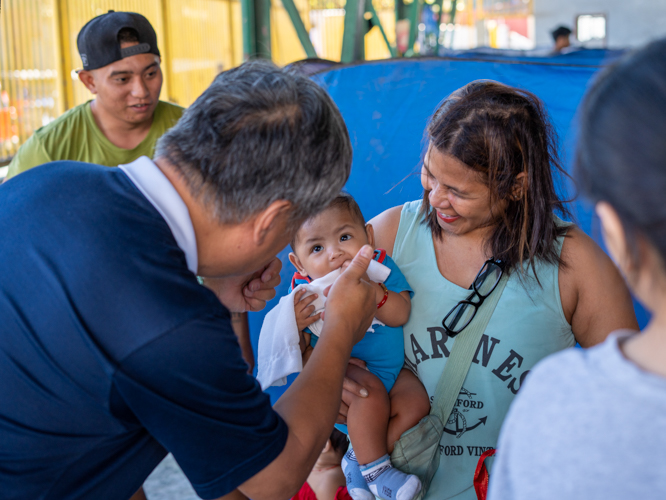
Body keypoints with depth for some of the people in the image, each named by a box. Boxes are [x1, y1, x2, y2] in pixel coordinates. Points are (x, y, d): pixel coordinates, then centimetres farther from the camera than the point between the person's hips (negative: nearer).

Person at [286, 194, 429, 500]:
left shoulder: (379, 266, -7)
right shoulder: (304, 292, -14)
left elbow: (400, 315, -21)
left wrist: (372, 290, -40)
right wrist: (293, 325, -36)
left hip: (388, 368, 4)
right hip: (338, 373, -4)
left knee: (417, 401, -15)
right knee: (370, 389, -31)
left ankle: (358, 458, -5)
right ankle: (375, 469, -11)